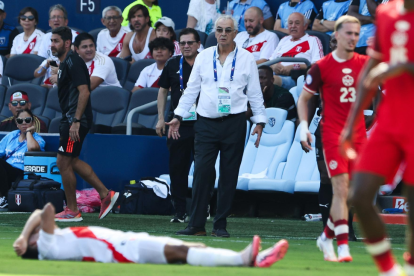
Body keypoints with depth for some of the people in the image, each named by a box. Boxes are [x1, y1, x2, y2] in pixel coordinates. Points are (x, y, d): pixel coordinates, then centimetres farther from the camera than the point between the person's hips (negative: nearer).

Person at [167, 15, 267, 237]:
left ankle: (220, 225, 7)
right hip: (206, 123, 1)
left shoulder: (246, 59, 5)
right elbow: (191, 89, 13)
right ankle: (196, 225, -4)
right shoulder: (203, 57, 9)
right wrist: (178, 116, 8)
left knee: (229, 175, 1)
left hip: (234, 123, -1)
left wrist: (259, 121, 2)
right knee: (202, 171, -6)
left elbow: (255, 93, 8)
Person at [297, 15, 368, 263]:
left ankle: (327, 236, 23)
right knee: (341, 189, -14)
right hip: (333, 134, -4)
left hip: (358, 134, 4)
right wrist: (304, 126, -5)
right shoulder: (322, 67, -3)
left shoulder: (365, 63, 5)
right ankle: (343, 246, -15)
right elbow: (304, 98, 6)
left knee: (354, 193, 4)